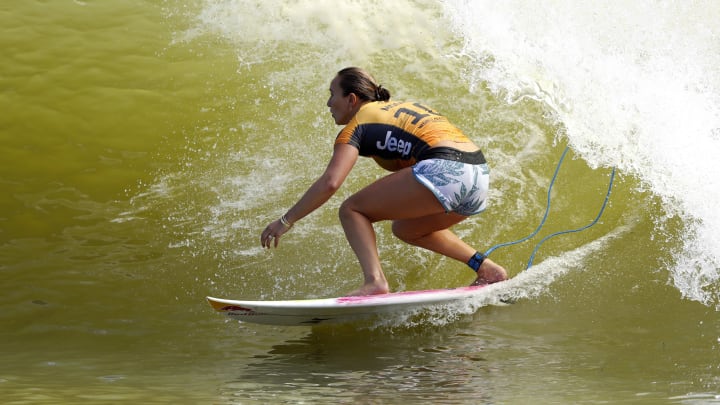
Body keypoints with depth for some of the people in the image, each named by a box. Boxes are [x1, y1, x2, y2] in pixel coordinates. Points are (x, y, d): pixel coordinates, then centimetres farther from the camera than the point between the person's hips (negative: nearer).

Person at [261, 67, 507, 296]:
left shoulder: (358, 125, 7)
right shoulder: (401, 108, 29)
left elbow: (330, 182, -5)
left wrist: (286, 221, 2)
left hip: (444, 171, -8)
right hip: (481, 174, 8)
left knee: (352, 210, 3)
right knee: (405, 229, 29)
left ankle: (375, 281, -19)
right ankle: (486, 268, 19)